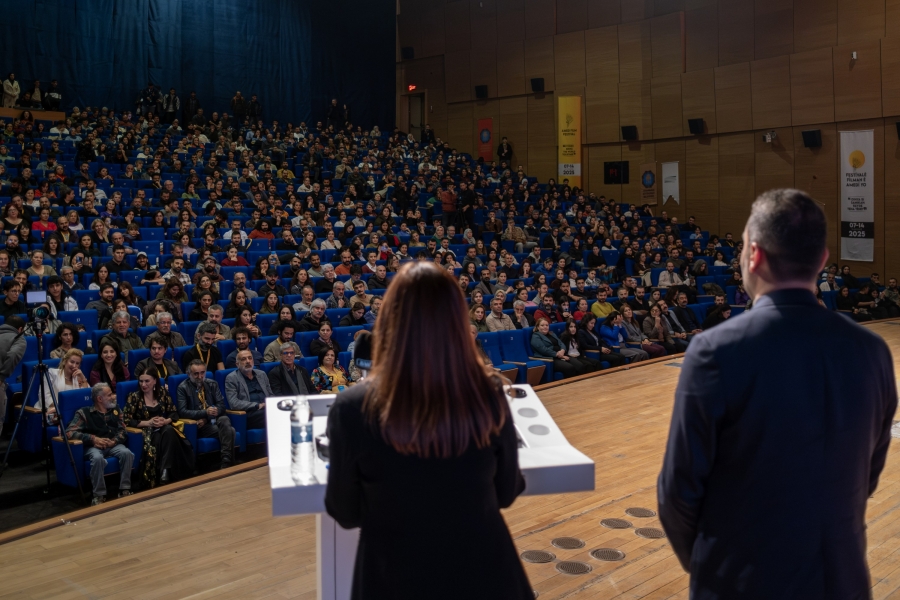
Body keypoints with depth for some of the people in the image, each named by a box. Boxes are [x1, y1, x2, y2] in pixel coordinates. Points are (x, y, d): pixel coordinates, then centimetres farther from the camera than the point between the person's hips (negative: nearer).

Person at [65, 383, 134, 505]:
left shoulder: (116, 410, 16)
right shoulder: (84, 412, 1)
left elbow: (122, 430, 11)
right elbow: (69, 432, -8)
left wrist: (113, 441, -11)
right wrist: (93, 438, -18)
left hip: (113, 445, 4)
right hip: (93, 446, -4)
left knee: (127, 453, -29)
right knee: (97, 458, -38)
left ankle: (124, 490, -19)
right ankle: (99, 495, -24)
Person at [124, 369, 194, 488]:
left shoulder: (163, 392, 8)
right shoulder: (134, 396, -1)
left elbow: (174, 413, 10)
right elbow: (128, 420, -5)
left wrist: (166, 421, -12)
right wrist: (148, 422, -16)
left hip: (164, 428, 2)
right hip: (145, 430, -2)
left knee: (169, 431, -36)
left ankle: (166, 471, -38)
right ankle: (152, 483, -30)